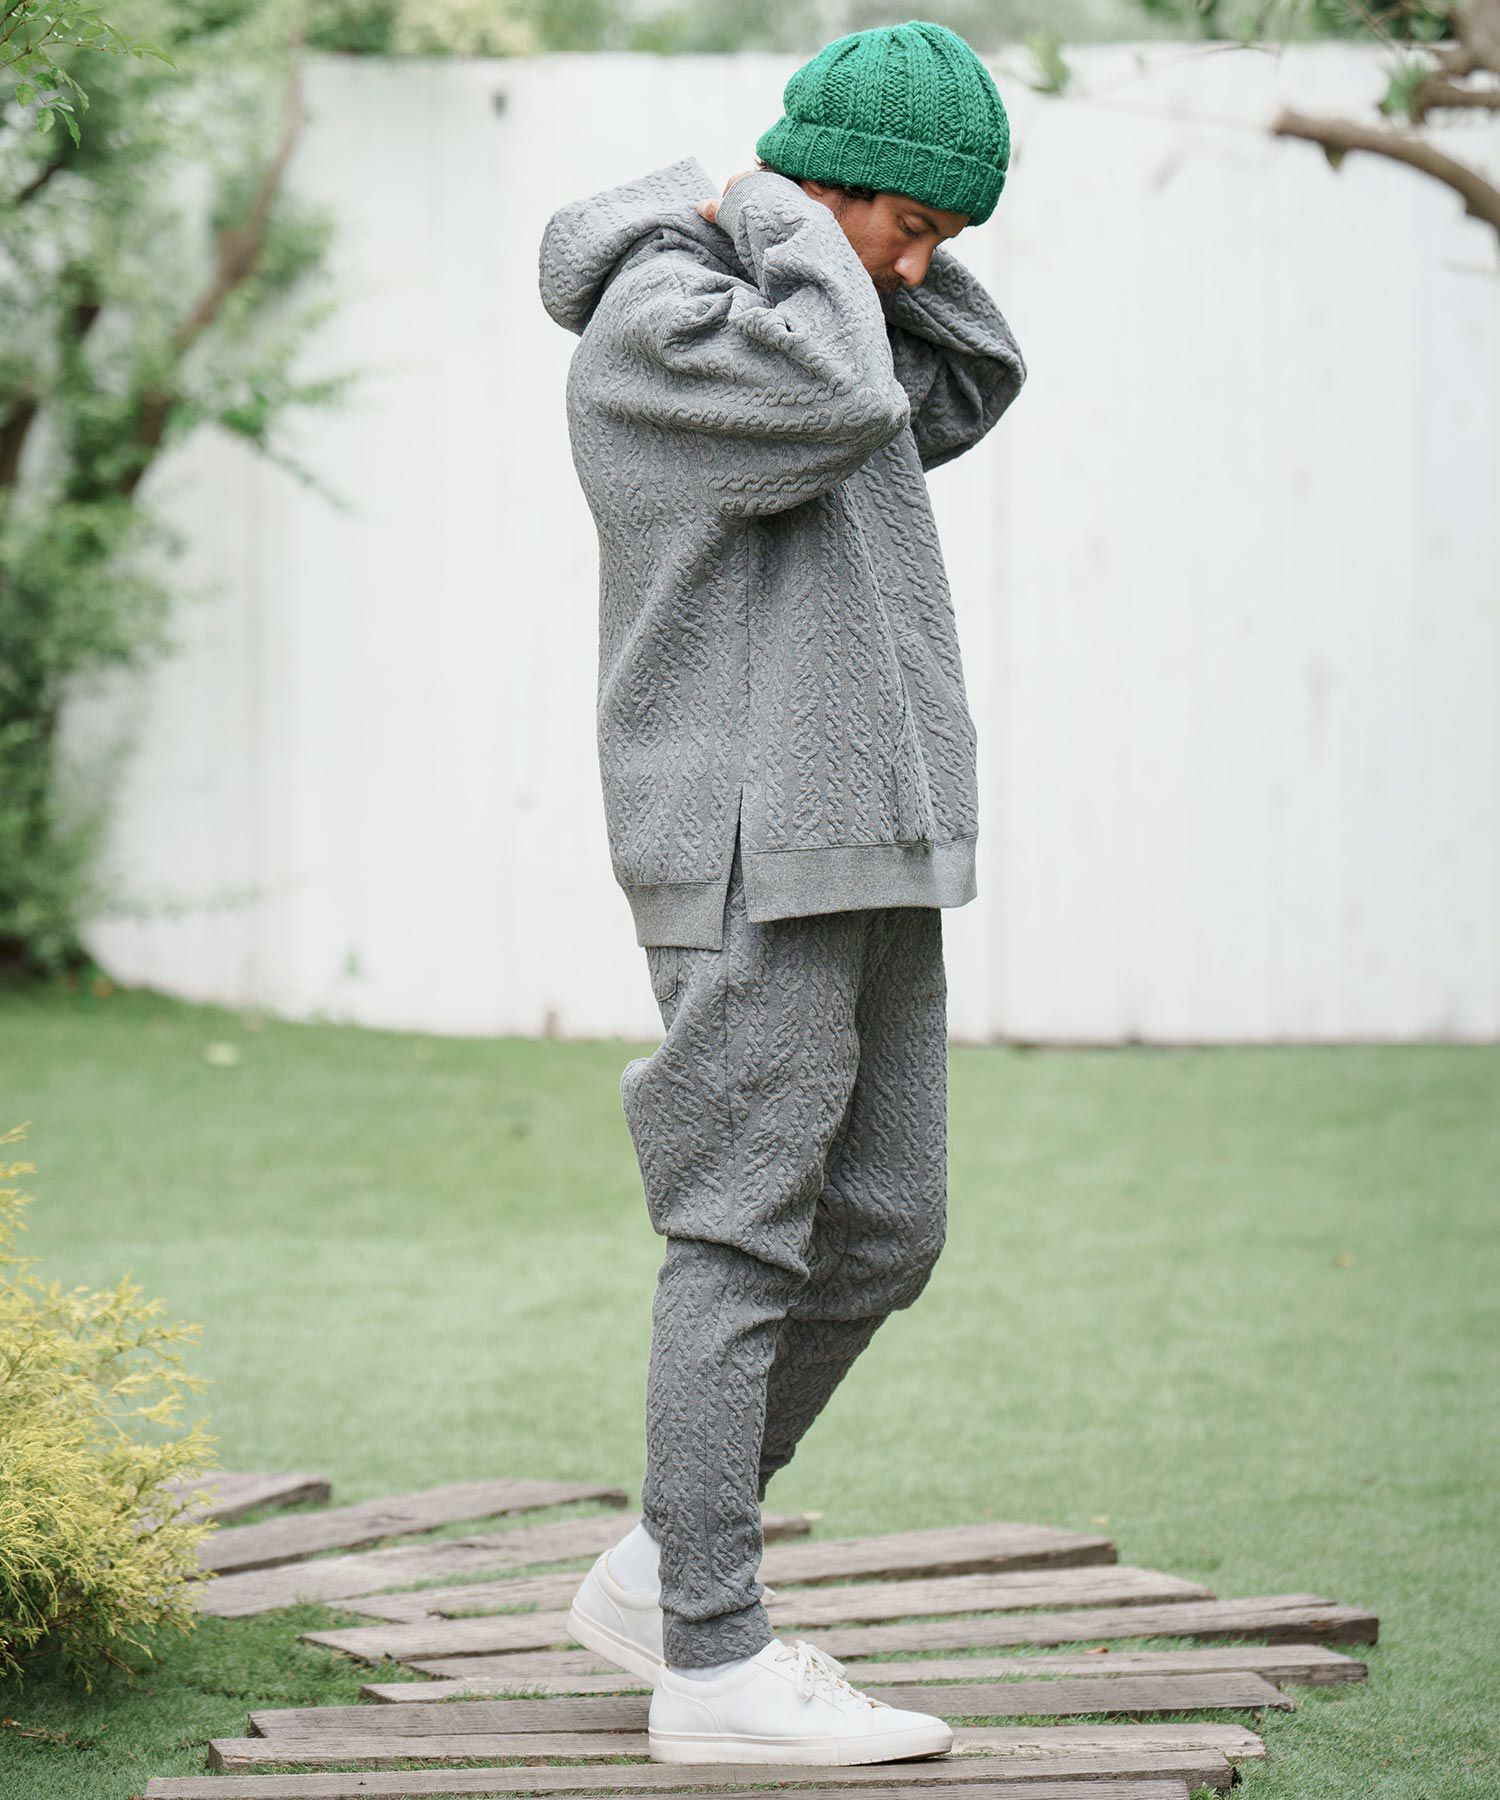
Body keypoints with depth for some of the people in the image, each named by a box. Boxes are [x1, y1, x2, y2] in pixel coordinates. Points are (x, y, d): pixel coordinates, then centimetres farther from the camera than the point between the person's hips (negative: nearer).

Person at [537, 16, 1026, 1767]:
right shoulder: (654, 320, -11)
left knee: (881, 1233, 10)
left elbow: (966, 388, 24)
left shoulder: (788, 297, 18)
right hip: (749, 853, -10)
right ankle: (715, 1661, -4)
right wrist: (787, 213, -11)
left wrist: (874, 235, 12)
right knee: (745, 1242, -7)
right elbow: (839, 403, -26)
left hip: (864, 858, 10)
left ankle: (662, 1572, 19)